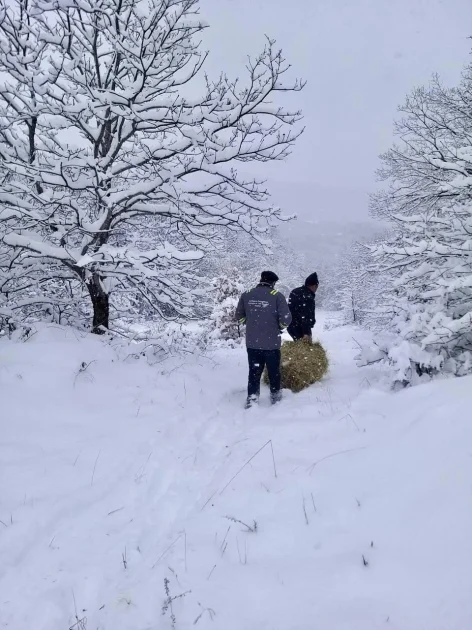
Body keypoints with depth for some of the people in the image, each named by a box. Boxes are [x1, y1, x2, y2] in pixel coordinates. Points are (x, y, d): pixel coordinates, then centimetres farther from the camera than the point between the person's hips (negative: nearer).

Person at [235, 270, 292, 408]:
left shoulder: (246, 295, -2)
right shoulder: (277, 296, -13)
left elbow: (239, 317, 7)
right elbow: (286, 319, -14)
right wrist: (280, 327, 7)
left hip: (252, 342, 2)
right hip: (272, 342, -2)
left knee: (254, 371, 13)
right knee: (273, 370, 16)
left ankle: (252, 398, 11)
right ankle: (275, 395, 28)